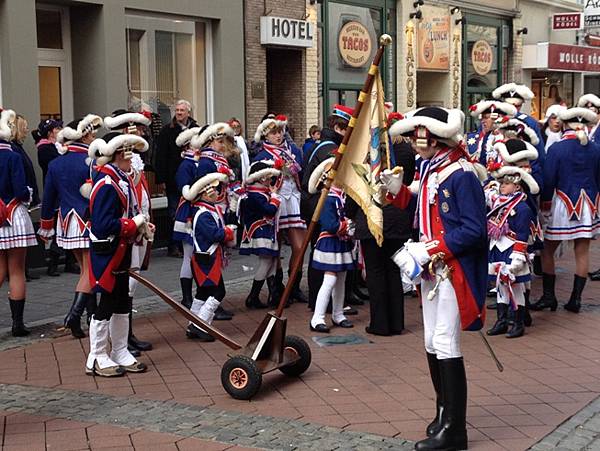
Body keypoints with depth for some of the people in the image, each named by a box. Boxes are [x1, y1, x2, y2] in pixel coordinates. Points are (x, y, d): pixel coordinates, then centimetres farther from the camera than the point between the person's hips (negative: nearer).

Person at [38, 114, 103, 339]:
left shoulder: (55, 164, 5)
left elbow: (48, 198, 10)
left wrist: (46, 227, 20)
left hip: (67, 223, 6)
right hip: (90, 222, -6)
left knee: (85, 269, 18)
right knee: (90, 271, -1)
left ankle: (92, 314, 24)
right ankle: (75, 313, -15)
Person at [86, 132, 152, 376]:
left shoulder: (122, 180, 9)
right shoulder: (106, 185, -21)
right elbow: (102, 225, -27)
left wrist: (142, 225, 0)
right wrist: (134, 224, -20)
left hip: (121, 252, 10)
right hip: (108, 253, -10)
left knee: (122, 303, 16)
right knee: (107, 304, 0)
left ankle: (120, 353, 27)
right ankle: (97, 360, 11)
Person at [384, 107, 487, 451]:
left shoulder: (461, 175, -16)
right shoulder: (430, 171, 11)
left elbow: (474, 230, -20)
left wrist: (430, 250, -21)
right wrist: (397, 190, 7)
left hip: (454, 270, -9)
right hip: (431, 268, 9)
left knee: (446, 345, -5)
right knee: (433, 344, 15)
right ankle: (445, 414, 30)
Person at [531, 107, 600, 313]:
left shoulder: (556, 149, -10)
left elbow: (548, 181, -9)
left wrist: (545, 207, 2)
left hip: (563, 203, -4)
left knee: (548, 251, 9)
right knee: (582, 253, 7)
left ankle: (549, 296, 9)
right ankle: (576, 299, 10)